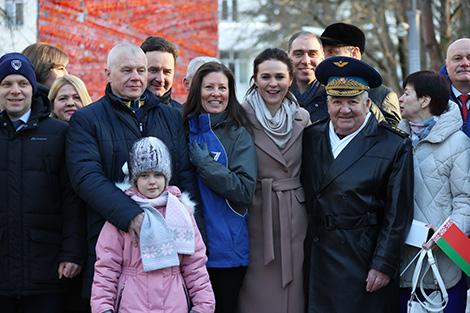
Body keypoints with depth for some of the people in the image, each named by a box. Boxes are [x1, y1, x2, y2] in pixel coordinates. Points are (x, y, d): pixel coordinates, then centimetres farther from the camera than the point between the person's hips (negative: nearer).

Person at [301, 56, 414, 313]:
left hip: (366, 260, -4)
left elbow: (398, 215, -7)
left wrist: (383, 265, -11)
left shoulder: (394, 147, -5)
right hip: (318, 261, 4)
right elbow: (306, 194, 12)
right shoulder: (310, 138, 8)